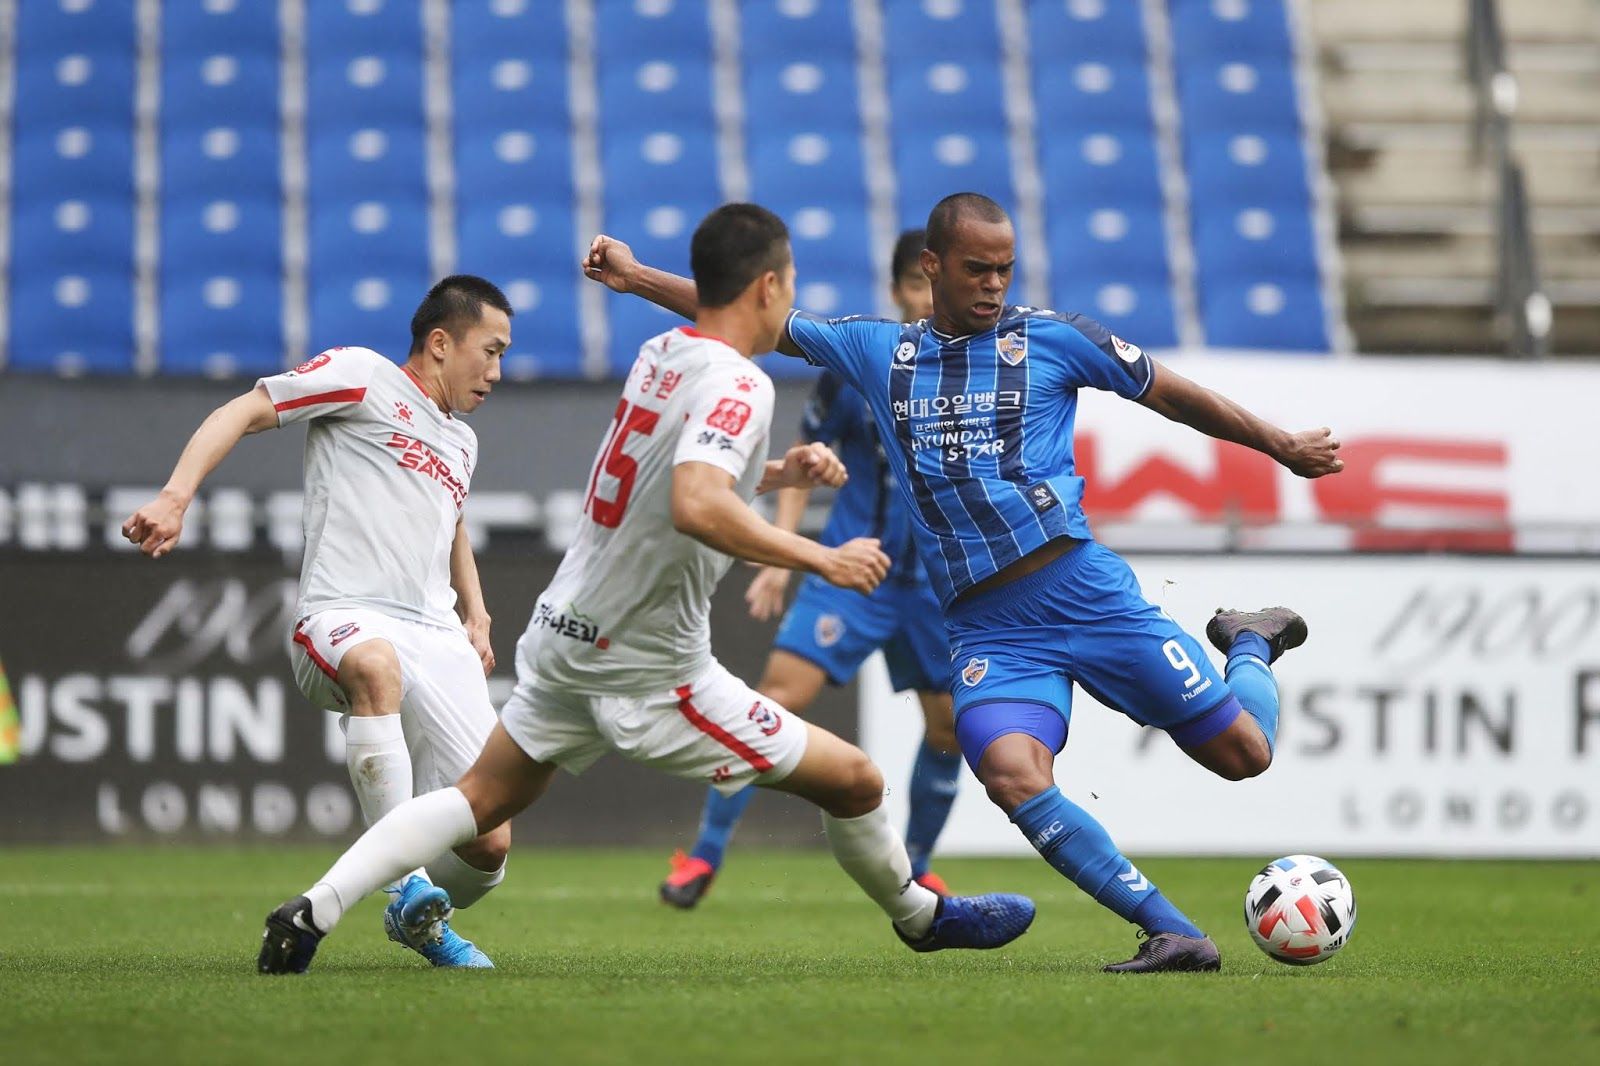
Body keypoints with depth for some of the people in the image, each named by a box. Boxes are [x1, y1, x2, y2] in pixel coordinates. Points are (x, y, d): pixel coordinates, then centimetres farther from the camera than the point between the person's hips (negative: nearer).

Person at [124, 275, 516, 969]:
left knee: (488, 845, -8)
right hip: (342, 620, -7)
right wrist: (176, 497, -19)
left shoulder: (460, 442, 28)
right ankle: (405, 884, -43)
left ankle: (422, 921, 27)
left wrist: (475, 614, 30)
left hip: (439, 642, 7)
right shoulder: (363, 376, 6)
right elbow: (241, 414, -3)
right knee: (376, 665, -45)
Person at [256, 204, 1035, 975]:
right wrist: (822, 560, -28)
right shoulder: (738, 383, -19)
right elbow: (696, 507, -36)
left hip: (563, 632, 8)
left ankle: (313, 912, 4)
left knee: (484, 797, 18)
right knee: (855, 781, 5)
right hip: (647, 672, -8)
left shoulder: (658, 354, 6)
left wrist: (778, 472, 15)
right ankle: (922, 917, 27)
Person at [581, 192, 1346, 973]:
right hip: (986, 629, 1)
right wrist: (638, 278, 12)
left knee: (1243, 753, -2)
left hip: (1084, 589, -1)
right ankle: (1171, 934, -20)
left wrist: (1281, 446, 17)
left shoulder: (1052, 339, 4)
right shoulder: (878, 350, 11)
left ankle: (1250, 643, 35)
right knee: (1013, 777, -28)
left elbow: (1172, 395, 13)